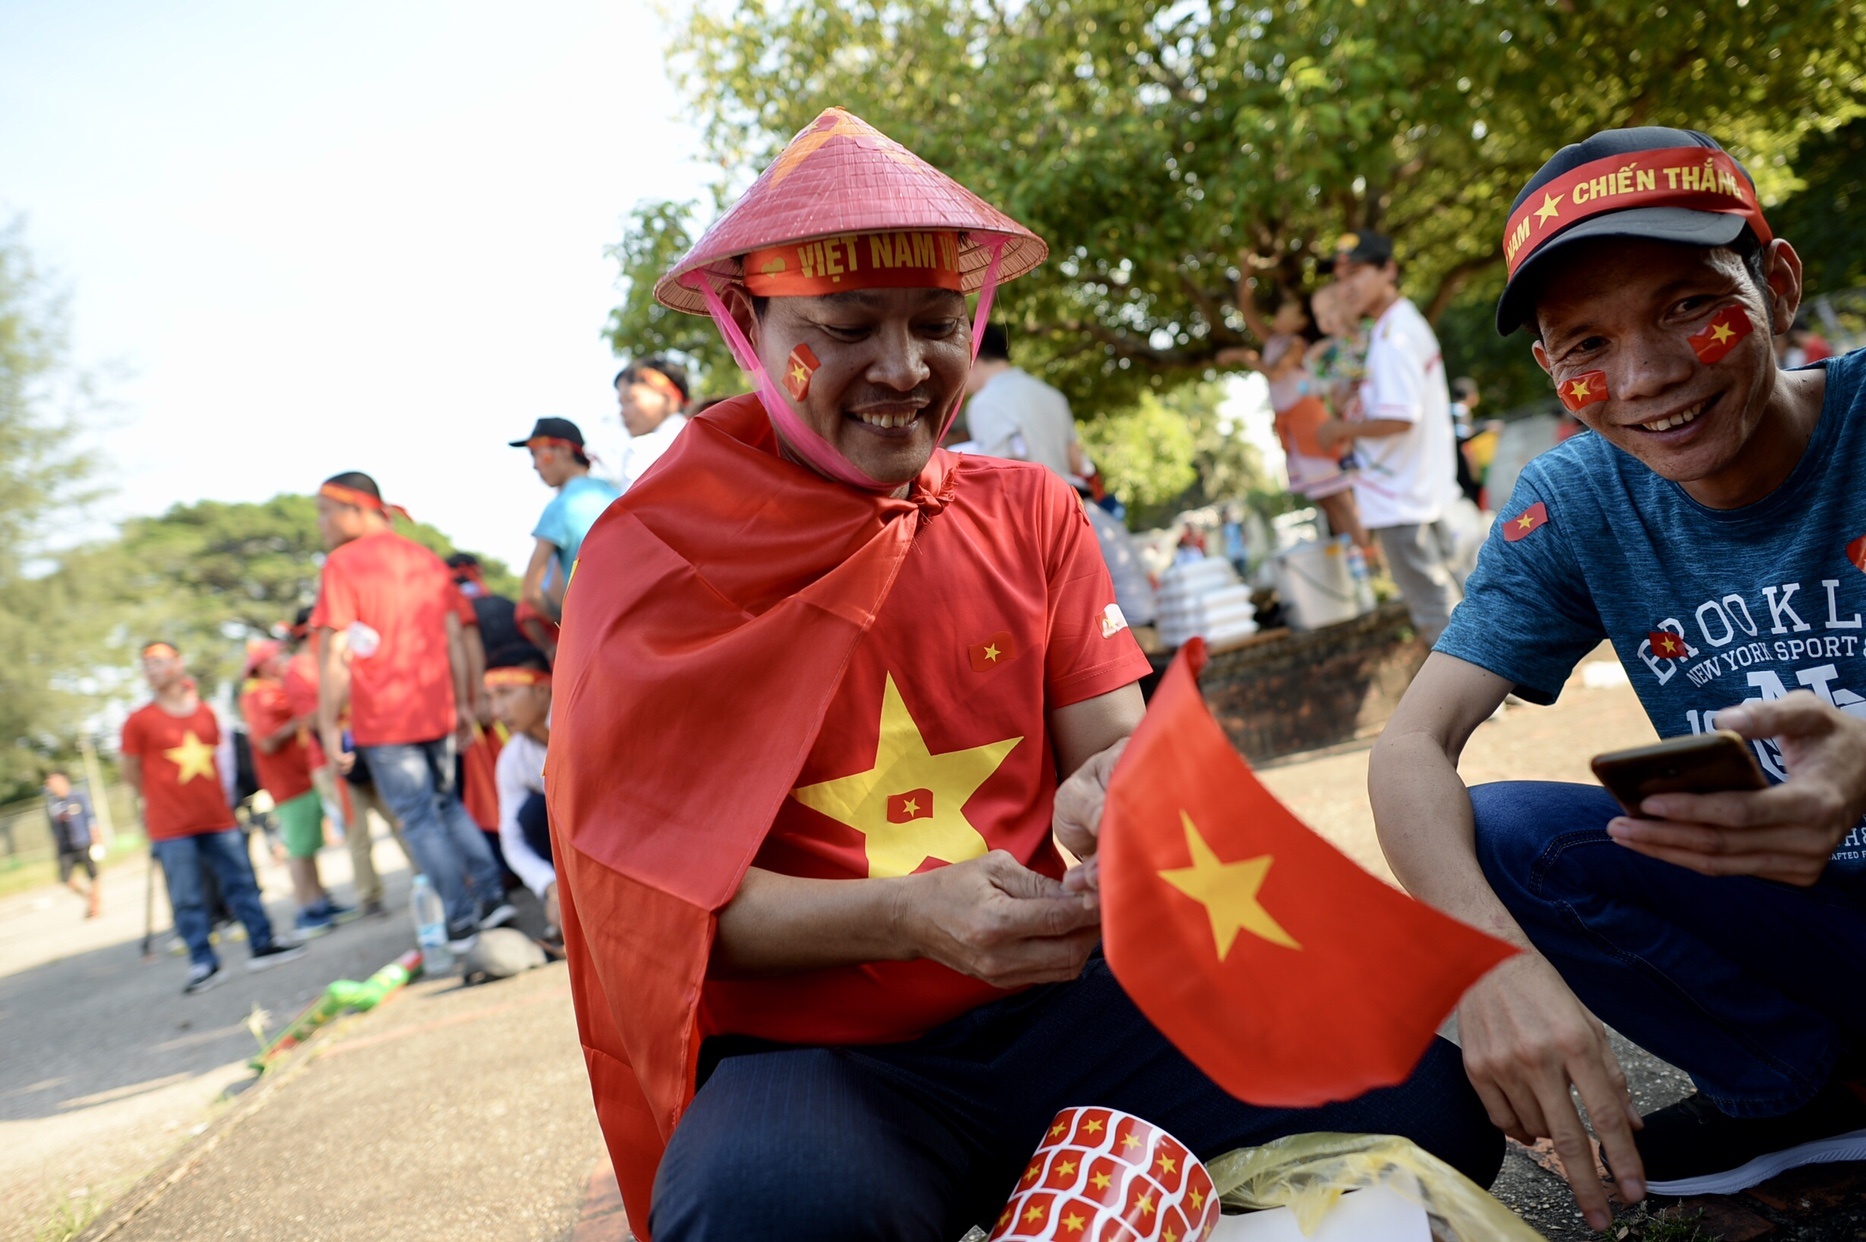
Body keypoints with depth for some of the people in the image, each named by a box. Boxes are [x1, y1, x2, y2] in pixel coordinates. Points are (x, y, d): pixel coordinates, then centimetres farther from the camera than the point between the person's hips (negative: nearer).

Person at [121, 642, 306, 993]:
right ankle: (204, 965, 6)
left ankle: (262, 945, 18)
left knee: (241, 882, 8)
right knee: (186, 900, -1)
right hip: (171, 828, -4)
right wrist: (161, 799, 9)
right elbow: (131, 771, 2)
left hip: (218, 819, 4)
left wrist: (219, 801, 14)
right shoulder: (139, 721, -5)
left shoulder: (206, 712, 8)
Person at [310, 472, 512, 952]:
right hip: (436, 712, 6)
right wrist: (462, 703, 17)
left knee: (418, 819, 2)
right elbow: (454, 636, 13)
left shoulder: (342, 563, -7)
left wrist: (328, 724, -10)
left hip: (382, 718, -6)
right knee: (447, 805, 20)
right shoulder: (427, 559, 12)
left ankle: (462, 923, 5)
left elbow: (335, 651, -13)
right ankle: (492, 897, 16)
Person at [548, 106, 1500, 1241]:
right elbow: (665, 881, -9)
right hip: (808, 1049, -3)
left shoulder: (1028, 510, 9)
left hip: (1054, 1001, 4)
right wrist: (912, 916, -25)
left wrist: (1118, 799, -22)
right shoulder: (658, 552, -3)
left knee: (1423, 1100, -18)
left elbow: (1109, 742, 4)